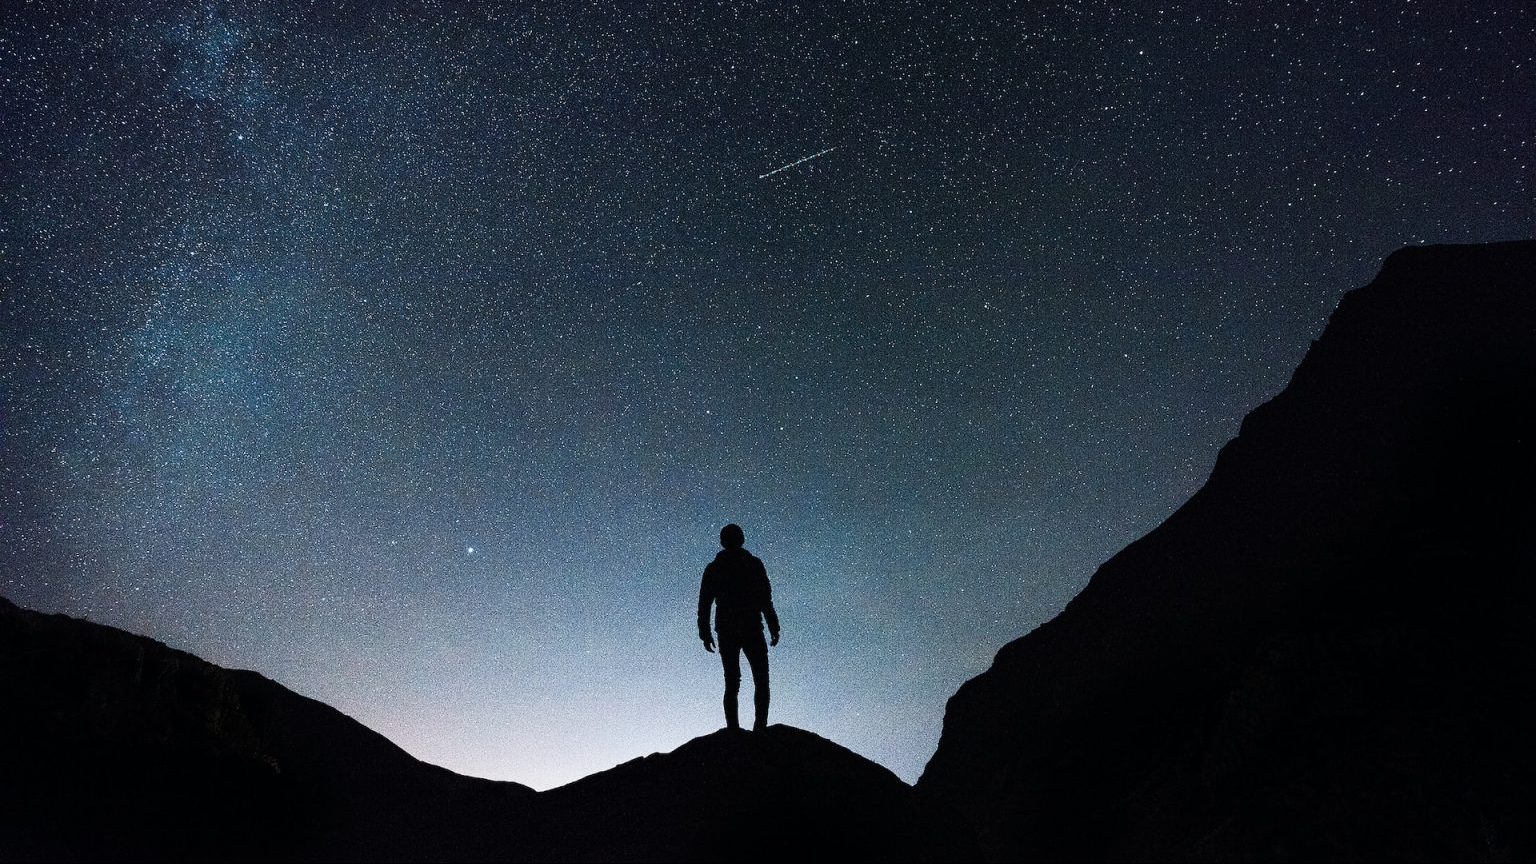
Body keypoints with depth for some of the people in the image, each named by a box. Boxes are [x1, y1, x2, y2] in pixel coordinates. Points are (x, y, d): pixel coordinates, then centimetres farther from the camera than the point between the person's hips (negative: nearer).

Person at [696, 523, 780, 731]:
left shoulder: (713, 569, 8)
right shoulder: (754, 564, 0)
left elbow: (704, 603, 6)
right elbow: (765, 599, -4)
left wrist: (705, 633, 9)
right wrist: (774, 628, -2)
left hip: (726, 632, 3)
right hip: (751, 630, -3)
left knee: (731, 682, 8)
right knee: (761, 680, 4)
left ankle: (733, 730, -1)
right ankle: (760, 726, -11)